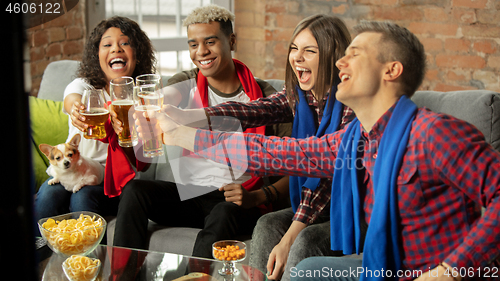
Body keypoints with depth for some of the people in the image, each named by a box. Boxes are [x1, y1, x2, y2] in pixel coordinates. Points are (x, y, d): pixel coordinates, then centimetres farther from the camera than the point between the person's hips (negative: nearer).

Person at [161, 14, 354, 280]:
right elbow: (252, 111, -14)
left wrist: (288, 241, -26)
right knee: (267, 225, -17)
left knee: (306, 241, -30)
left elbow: (330, 174, -24)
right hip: (313, 208, 6)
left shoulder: (350, 104, -19)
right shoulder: (299, 96, 3)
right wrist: (184, 116, -31)